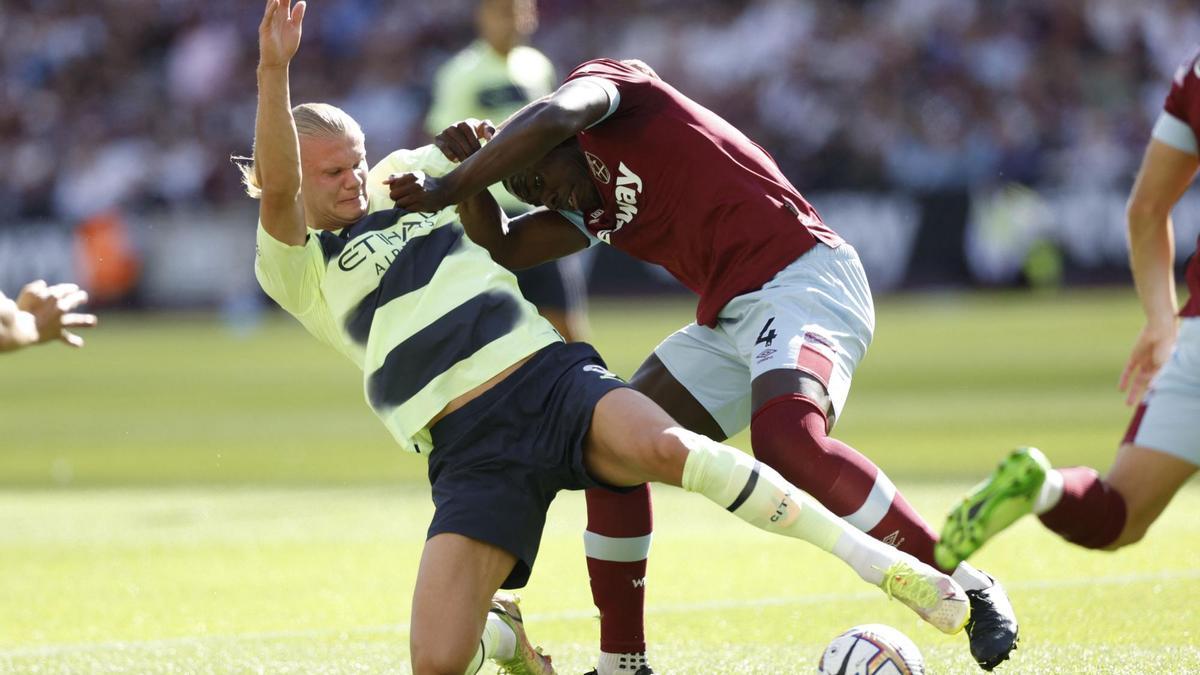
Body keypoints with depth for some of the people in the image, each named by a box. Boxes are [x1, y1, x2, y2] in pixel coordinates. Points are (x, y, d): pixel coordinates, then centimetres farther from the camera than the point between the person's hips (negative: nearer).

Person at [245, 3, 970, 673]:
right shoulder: (299, 269, 7)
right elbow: (278, 190, -15)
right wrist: (274, 70, -25)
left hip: (551, 377, 1)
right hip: (469, 448, -1)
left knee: (663, 447, -36)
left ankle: (880, 561, -32)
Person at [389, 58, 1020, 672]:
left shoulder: (599, 80, 0)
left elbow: (551, 118, -21)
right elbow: (499, 249, 21)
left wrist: (448, 188, -15)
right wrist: (469, 171, 5)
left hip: (801, 279, -10)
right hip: (732, 320, 10)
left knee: (784, 441, -33)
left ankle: (969, 588, -22)